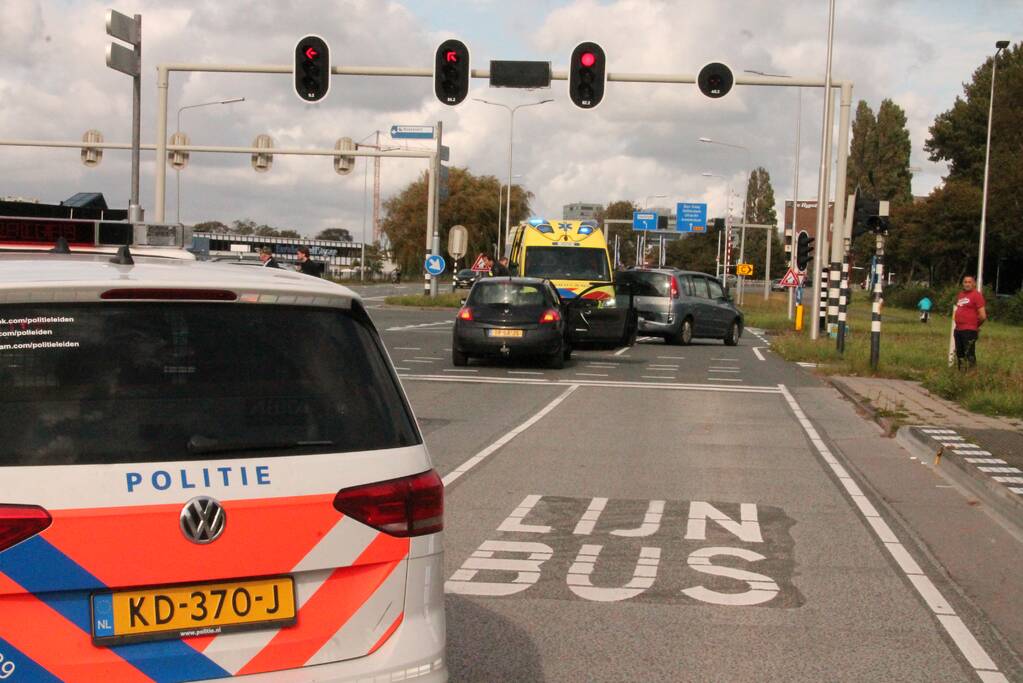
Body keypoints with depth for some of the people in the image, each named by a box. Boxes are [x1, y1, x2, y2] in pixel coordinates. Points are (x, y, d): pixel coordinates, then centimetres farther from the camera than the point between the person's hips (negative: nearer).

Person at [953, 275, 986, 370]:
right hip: (958, 330, 8)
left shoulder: (976, 295, -7)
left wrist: (976, 325, 3)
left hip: (969, 331, -8)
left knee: (969, 354, -10)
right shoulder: (960, 295, 17)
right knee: (959, 353, 14)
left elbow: (983, 316, -11)